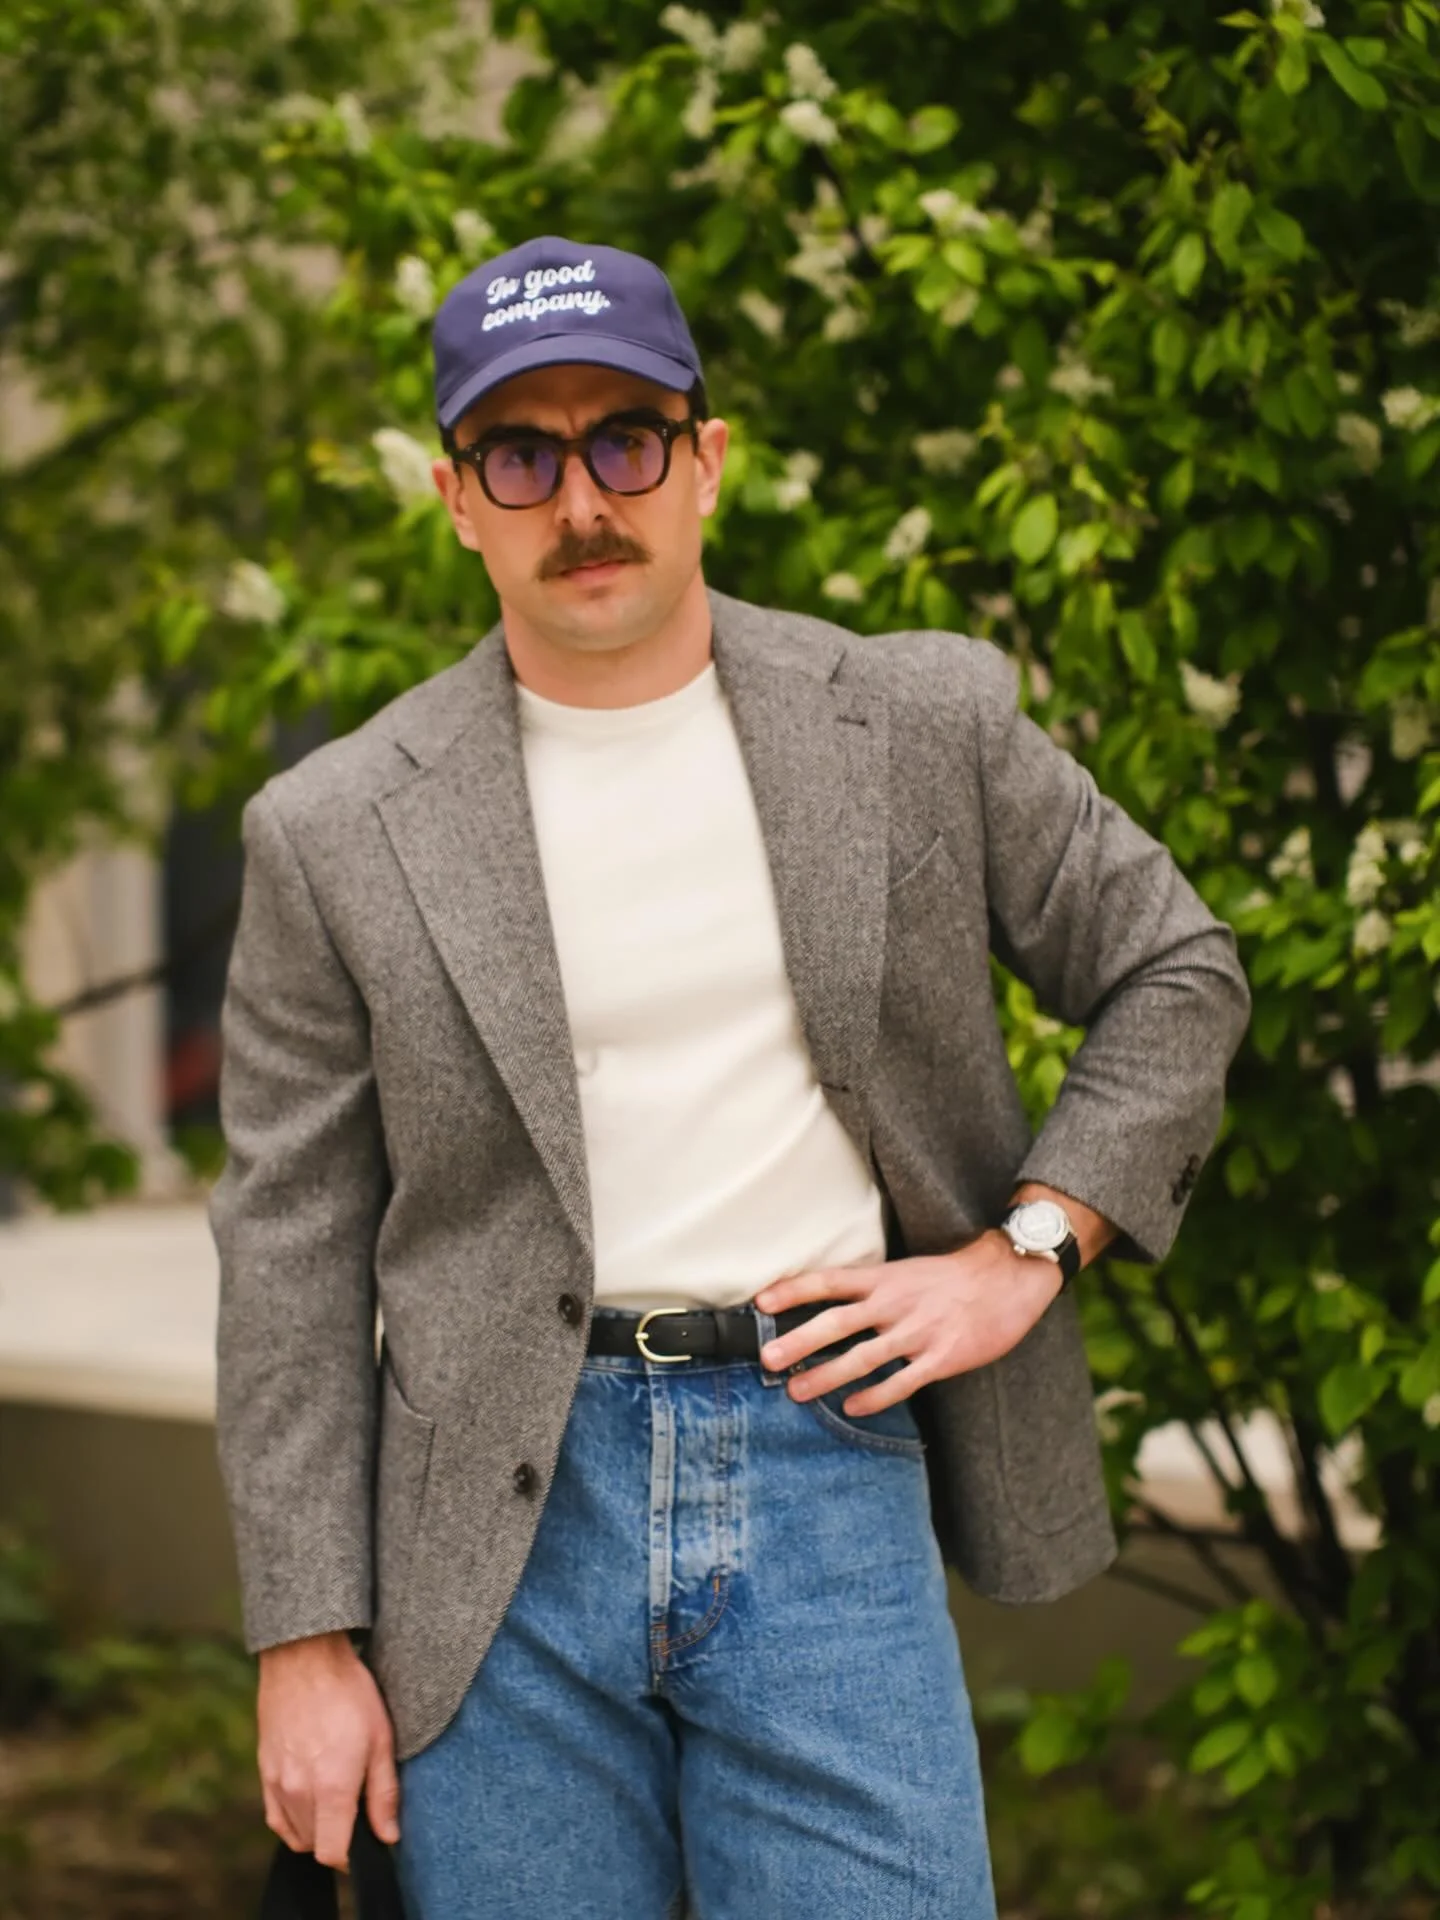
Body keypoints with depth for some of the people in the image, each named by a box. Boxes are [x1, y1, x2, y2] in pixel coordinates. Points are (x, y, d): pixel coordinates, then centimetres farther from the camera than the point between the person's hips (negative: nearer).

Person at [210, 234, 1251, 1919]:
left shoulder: (922, 724, 4)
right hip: (503, 1514, 0)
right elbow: (291, 1260, 2)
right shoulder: (340, 833, 1)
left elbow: (1174, 974, 14)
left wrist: (1027, 1250, 1)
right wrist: (310, 1645, -1)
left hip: (826, 1471, 0)